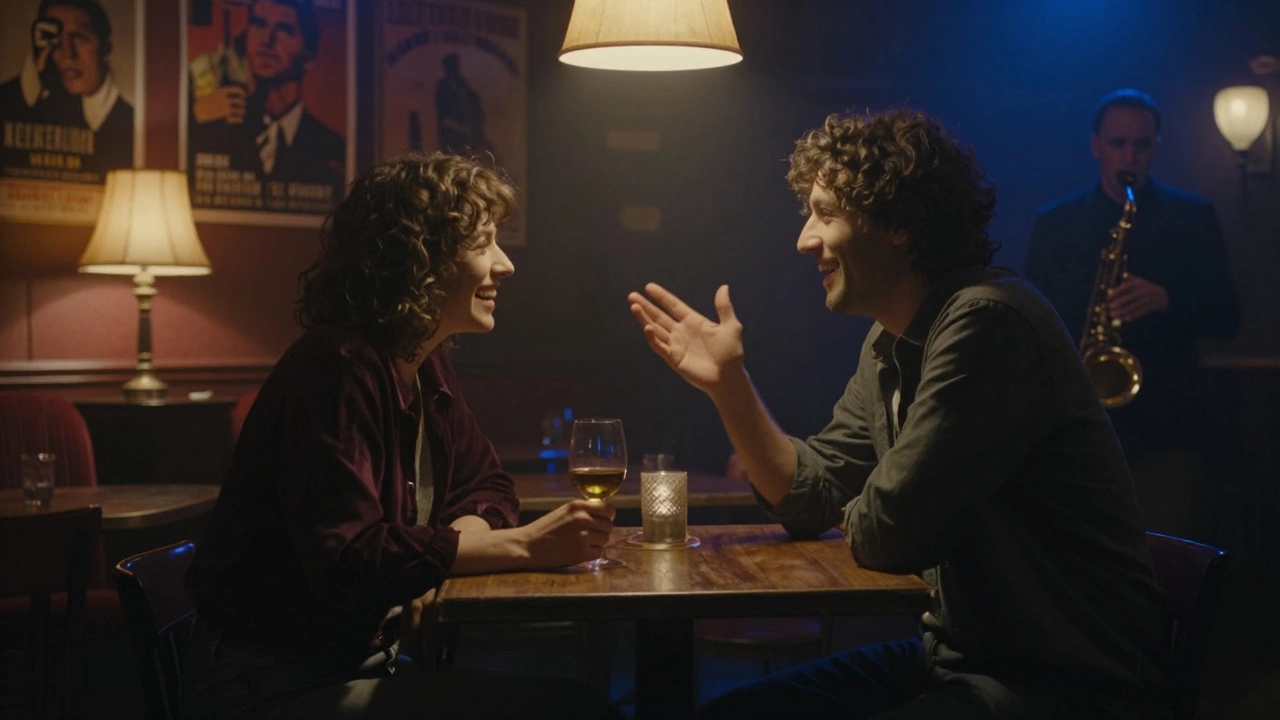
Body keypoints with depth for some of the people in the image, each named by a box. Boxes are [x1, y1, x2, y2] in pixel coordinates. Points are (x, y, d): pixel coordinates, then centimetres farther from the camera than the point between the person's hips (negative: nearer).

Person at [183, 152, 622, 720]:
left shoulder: (425, 368, 8)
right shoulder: (340, 368, -20)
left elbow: (486, 486, 15)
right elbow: (347, 559, -28)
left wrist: (448, 549, -9)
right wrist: (525, 545, -27)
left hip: (360, 662, 9)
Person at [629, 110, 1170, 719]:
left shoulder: (986, 321, -23)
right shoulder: (887, 346, 9)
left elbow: (890, 531, -24)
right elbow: (812, 496, 12)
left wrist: (861, 521, -1)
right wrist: (727, 383, 5)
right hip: (958, 656, 9)